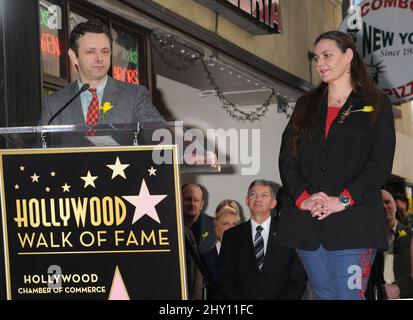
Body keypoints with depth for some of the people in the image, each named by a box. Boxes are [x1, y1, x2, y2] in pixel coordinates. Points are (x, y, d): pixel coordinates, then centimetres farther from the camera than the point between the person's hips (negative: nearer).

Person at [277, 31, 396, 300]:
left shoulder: (376, 106, 6)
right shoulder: (306, 106, 18)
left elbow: (380, 164, -4)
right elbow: (286, 157, 9)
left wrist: (342, 201, -14)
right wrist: (302, 197, -8)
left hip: (353, 220, -4)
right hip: (306, 220, 4)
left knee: (348, 294, -9)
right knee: (323, 294, 9)